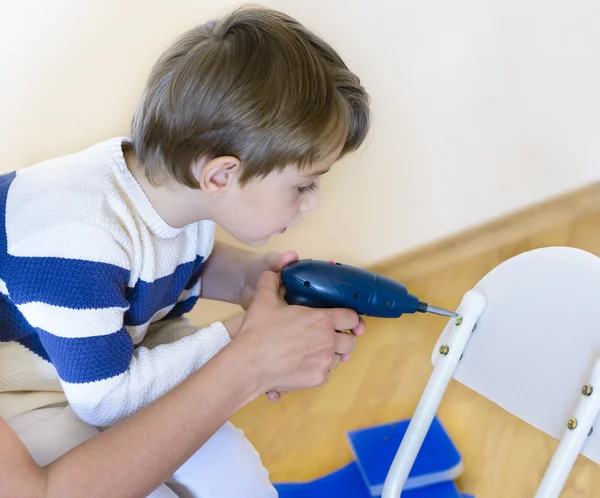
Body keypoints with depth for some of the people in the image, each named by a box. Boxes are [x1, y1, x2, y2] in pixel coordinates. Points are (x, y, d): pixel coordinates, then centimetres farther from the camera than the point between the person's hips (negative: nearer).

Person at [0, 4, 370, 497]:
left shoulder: (178, 183, -14)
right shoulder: (75, 237, -37)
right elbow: (104, 397, -30)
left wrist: (247, 276, -14)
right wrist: (244, 343, -28)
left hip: (121, 356, 7)